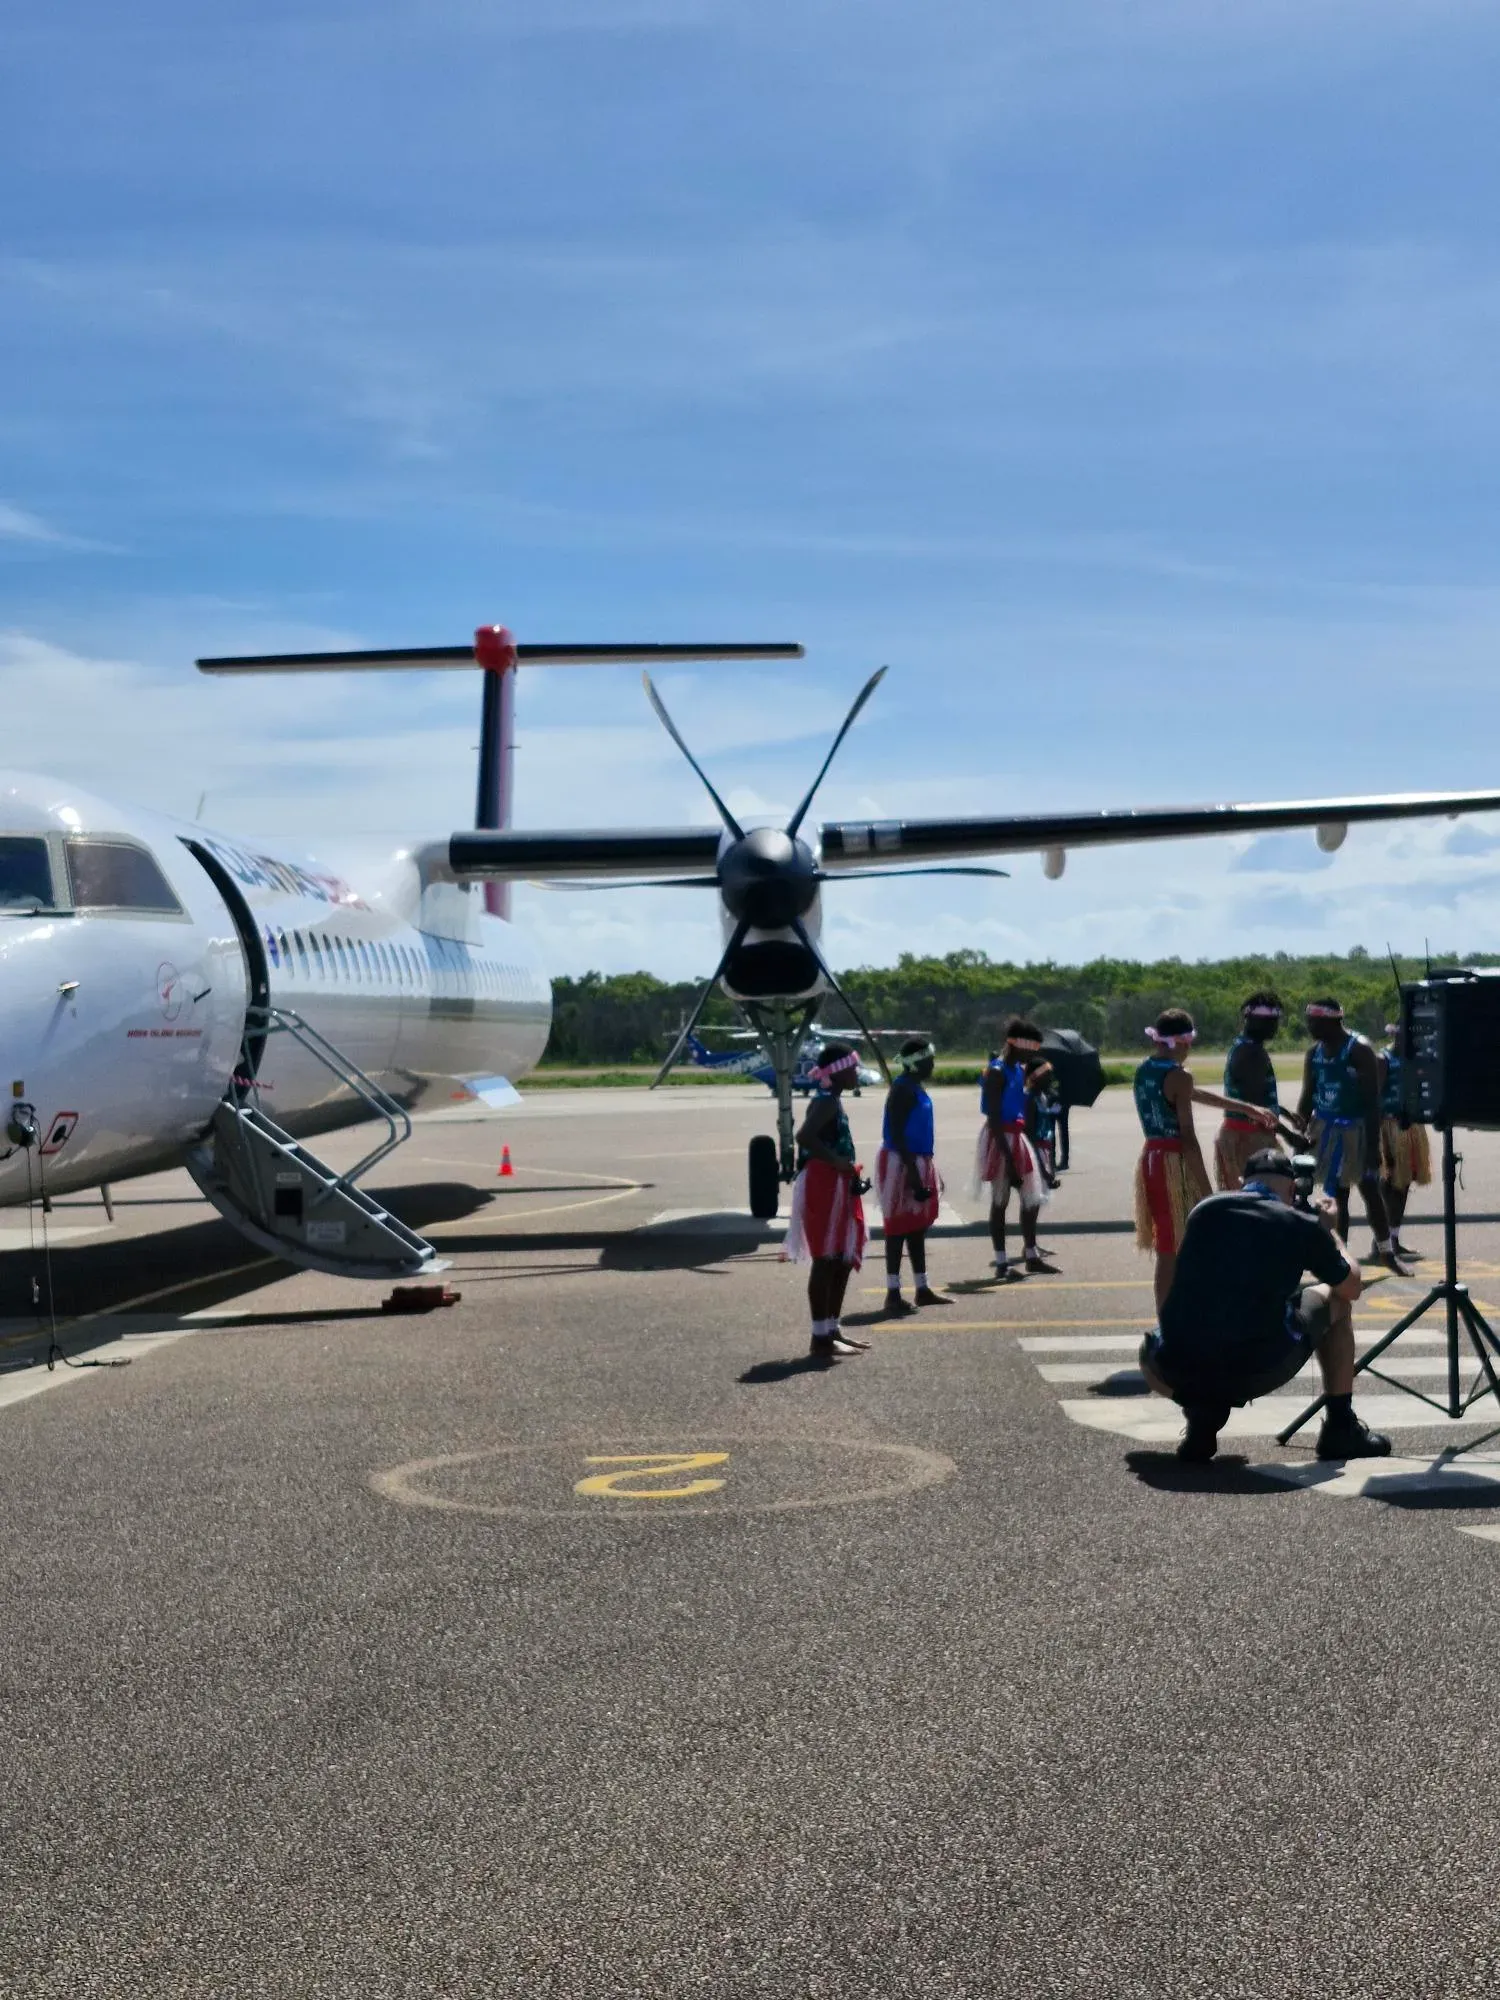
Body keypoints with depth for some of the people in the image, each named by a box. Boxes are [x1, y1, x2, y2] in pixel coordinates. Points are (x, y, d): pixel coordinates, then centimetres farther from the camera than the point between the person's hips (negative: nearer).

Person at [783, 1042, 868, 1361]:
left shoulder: (831, 1101, 16)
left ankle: (832, 1330, 25)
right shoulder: (826, 1101, -15)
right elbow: (805, 1136, -30)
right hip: (824, 1187, -11)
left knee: (843, 1259, 16)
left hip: (836, 1187, 11)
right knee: (825, 1260, -7)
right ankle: (821, 1337, -3)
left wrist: (849, 1171, 12)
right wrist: (836, 1162, -23)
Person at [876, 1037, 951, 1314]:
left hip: (917, 1162, 10)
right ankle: (893, 1293, -3)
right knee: (899, 1227, -6)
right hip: (901, 1164, -10)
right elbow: (896, 1135, -22)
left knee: (918, 1227, 14)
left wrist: (930, 1173, 23)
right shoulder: (904, 1089, -16)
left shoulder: (915, 1088, 14)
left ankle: (922, 1289, 21)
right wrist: (912, 1173, -25)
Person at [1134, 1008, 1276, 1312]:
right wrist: (1206, 1191, -15)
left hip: (1150, 1160, 8)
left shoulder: (1144, 1070, 10)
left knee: (1166, 1250, 15)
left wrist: (1246, 1108, 27)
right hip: (1174, 1163, -8)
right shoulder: (1179, 1076, -15)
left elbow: (1193, 1094, 20)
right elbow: (1187, 1138, -18)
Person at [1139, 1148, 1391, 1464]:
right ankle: (1340, 1427, 29)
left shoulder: (1205, 1210, 14)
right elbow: (1351, 1287, 22)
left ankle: (1201, 1415, 11)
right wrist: (1328, 1231, 39)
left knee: (1151, 1354, 41)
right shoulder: (1303, 1226, 6)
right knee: (1335, 1302, 27)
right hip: (1259, 1371, -2)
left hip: (1180, 1371, 2)